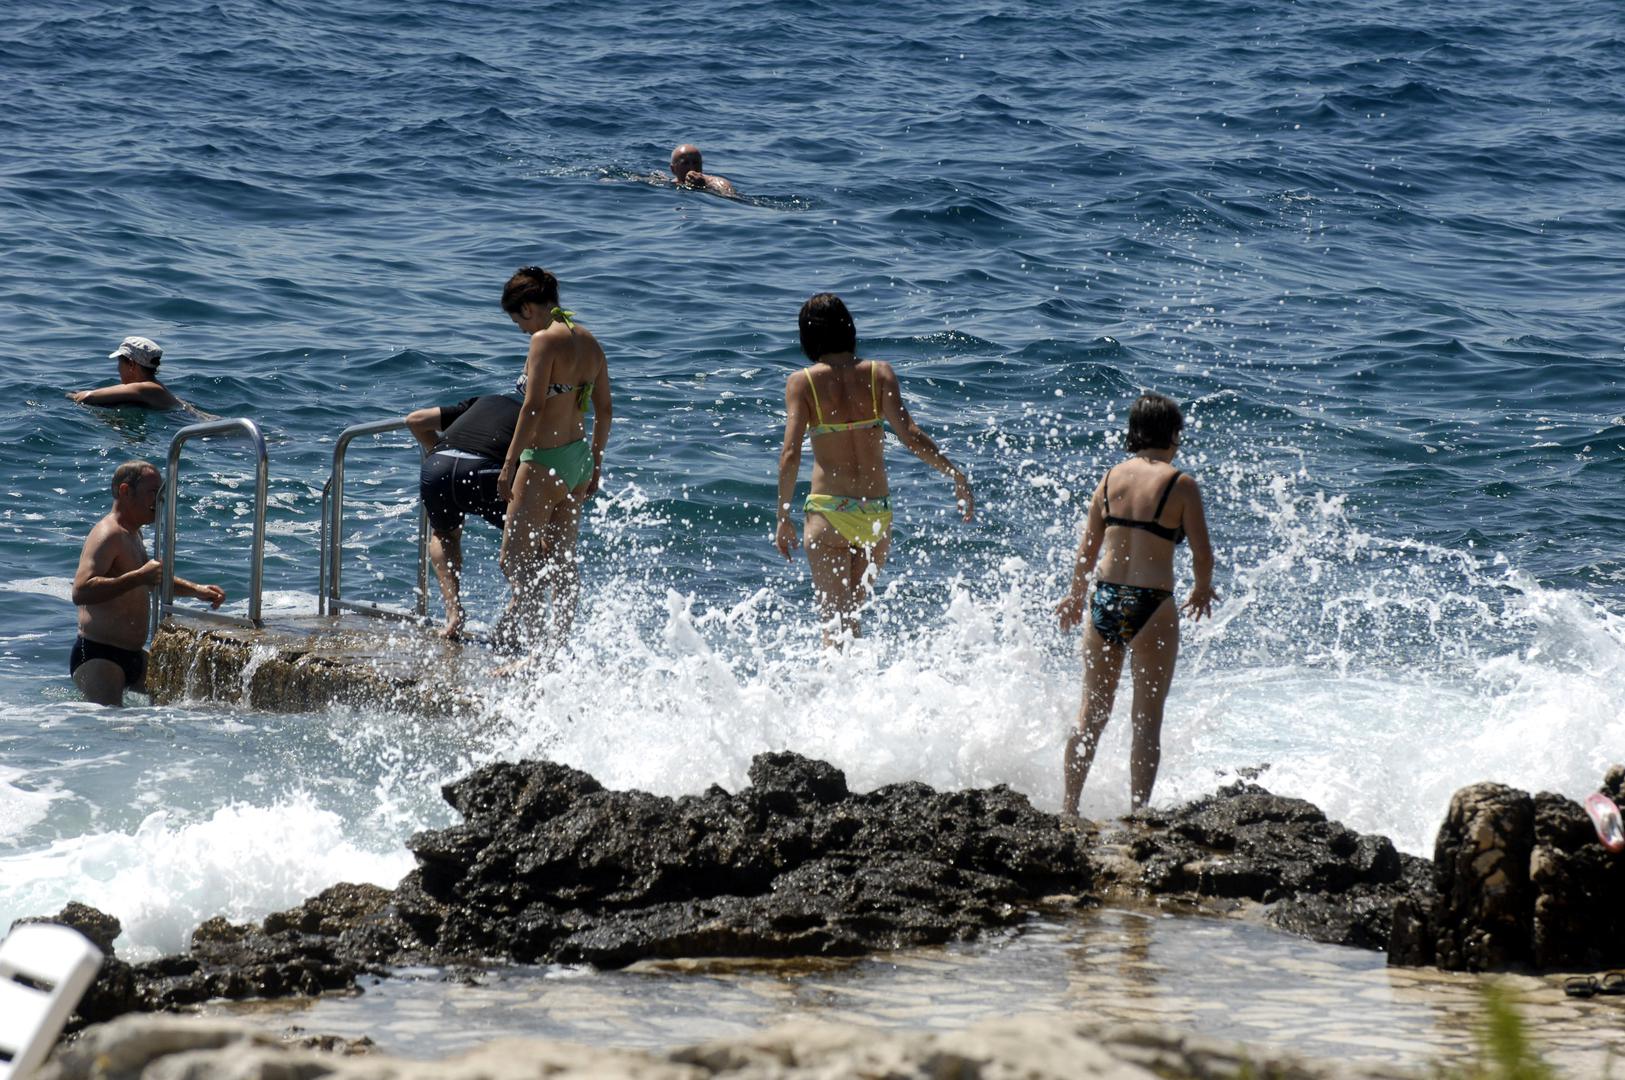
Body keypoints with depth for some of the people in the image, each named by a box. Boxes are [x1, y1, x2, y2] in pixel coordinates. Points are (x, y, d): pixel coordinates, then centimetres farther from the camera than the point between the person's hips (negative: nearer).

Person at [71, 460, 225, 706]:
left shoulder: (132, 534, 18)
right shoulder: (108, 535, -14)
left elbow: (153, 580, 37)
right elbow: (81, 591, -29)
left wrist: (195, 590, 24)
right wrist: (139, 577, -31)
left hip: (132, 657, 10)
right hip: (98, 657, -10)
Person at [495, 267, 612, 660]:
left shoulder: (546, 341, -15)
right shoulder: (590, 342, 9)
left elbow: (532, 408, -20)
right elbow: (605, 410, 14)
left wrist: (509, 463, -17)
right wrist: (595, 465, 22)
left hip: (545, 462, -9)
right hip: (579, 459, 9)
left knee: (514, 558, -3)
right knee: (562, 560, 14)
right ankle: (556, 652, 17)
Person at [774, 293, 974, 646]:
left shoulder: (802, 382, -4)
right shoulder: (879, 374, 0)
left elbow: (790, 455, -10)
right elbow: (909, 435, -10)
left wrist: (783, 517, -2)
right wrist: (956, 475, -1)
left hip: (828, 513, -3)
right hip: (877, 512, 3)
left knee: (834, 618, 0)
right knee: (851, 612, 21)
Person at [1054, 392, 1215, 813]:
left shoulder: (1111, 478, 6)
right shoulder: (1180, 484, -7)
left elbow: (1087, 549, 11)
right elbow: (1202, 554, -6)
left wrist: (1076, 597, 28)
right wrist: (1202, 590, 15)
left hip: (1105, 600, 5)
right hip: (1150, 607, -4)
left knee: (1091, 714, 15)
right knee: (1147, 722, 4)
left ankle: (1069, 808, 16)